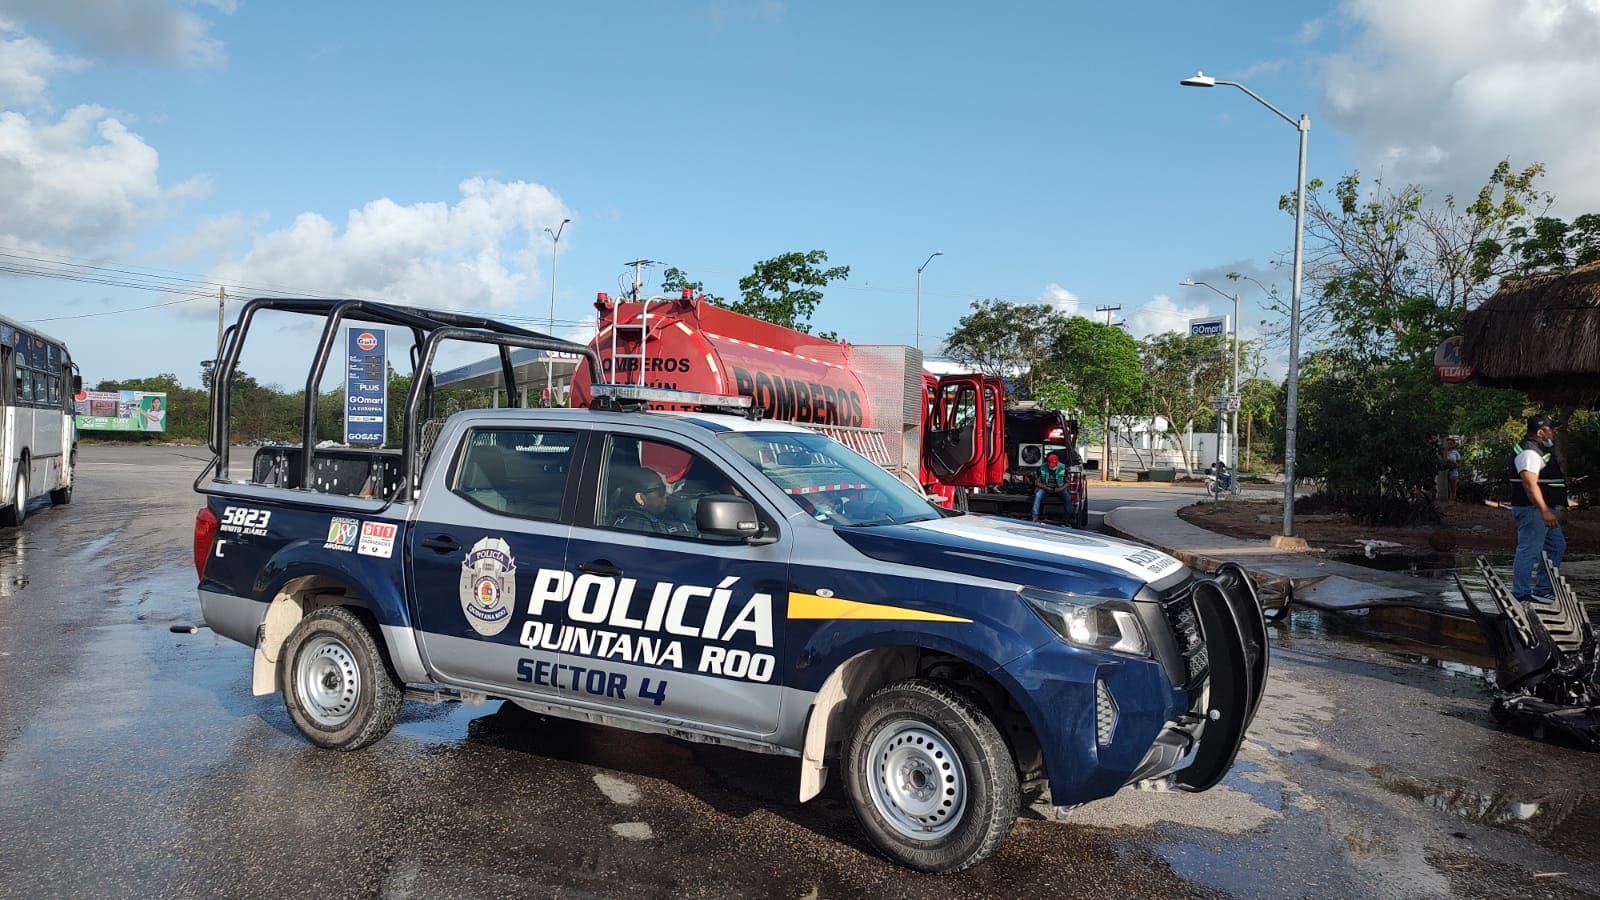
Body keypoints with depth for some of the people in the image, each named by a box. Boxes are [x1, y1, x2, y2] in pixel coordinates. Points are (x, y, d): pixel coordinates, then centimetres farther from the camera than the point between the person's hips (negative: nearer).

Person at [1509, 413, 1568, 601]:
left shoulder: (1539, 451, 19)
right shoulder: (1529, 453, -17)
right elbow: (1530, 484, -29)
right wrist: (1545, 511, -35)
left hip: (1544, 510, 12)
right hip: (1533, 510, -12)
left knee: (1557, 546, 18)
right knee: (1529, 551, -9)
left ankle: (1543, 589, 26)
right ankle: (1520, 594, -5)